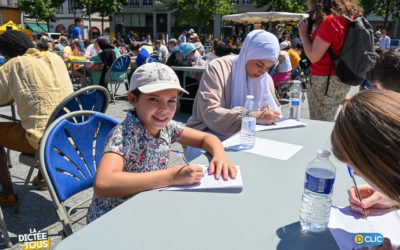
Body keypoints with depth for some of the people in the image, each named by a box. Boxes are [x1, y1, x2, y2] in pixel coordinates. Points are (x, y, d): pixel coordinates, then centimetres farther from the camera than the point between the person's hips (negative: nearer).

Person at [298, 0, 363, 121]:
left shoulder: (329, 21, -18)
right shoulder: (348, 19, 9)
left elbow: (313, 56, -19)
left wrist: (303, 34, -5)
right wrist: (315, 23, 10)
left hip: (324, 80, -9)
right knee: (329, 123, 21)